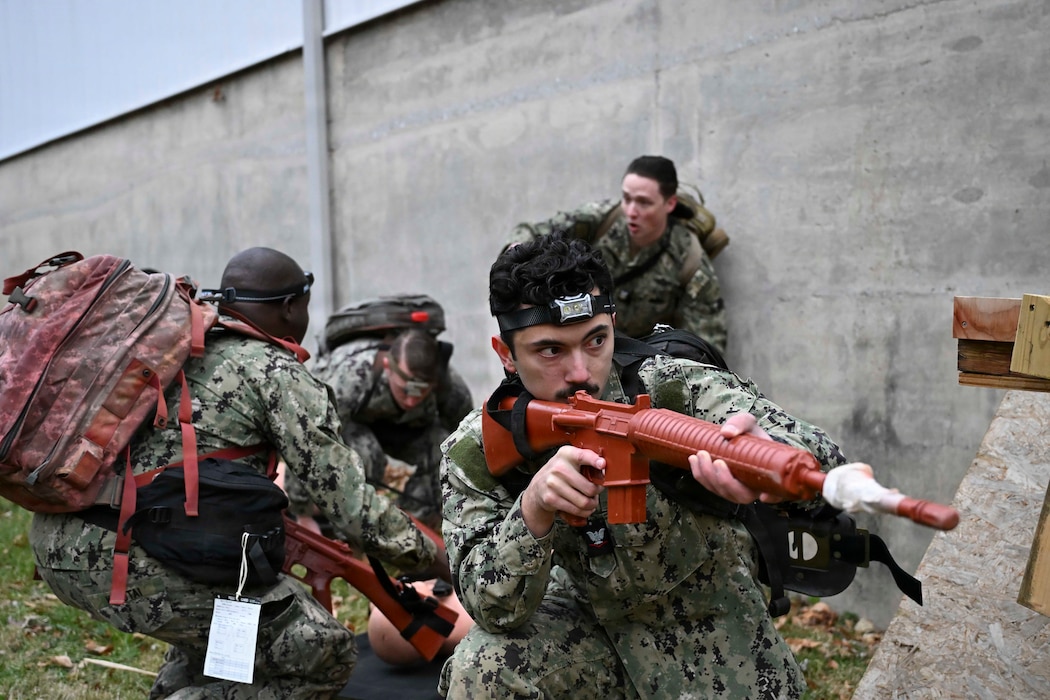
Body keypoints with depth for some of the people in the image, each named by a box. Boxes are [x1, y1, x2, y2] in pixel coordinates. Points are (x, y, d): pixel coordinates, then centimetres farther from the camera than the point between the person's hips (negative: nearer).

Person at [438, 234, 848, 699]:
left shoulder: (679, 390, -24)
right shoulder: (475, 452, -17)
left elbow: (821, 460, -36)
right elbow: (493, 608, -21)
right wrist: (534, 507, -42)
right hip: (590, 624, 1)